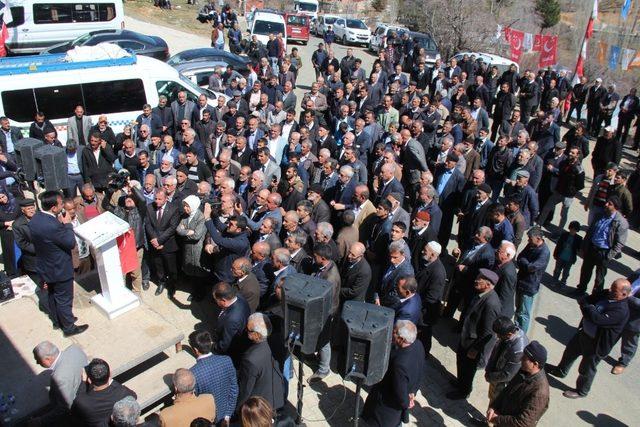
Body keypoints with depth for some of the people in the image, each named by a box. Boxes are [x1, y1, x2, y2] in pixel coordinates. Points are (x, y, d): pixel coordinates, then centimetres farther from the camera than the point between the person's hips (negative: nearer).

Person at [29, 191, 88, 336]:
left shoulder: (34, 219, -7)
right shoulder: (53, 226, -36)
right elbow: (71, 243, -21)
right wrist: (67, 224, -15)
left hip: (45, 267, 9)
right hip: (60, 270, -9)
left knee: (53, 295, 27)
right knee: (64, 300, 11)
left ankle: (57, 321, 46)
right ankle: (69, 327, 29)